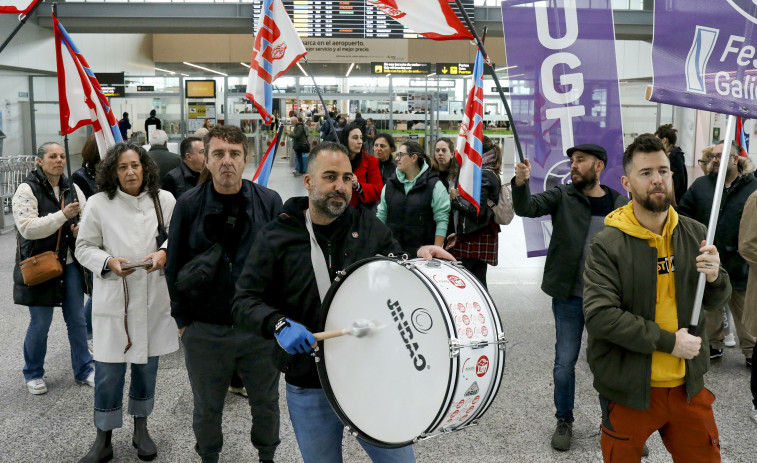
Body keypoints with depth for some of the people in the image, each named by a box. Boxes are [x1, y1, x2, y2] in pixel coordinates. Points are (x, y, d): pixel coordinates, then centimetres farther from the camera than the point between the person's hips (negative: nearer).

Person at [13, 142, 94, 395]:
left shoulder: (72, 189, 6)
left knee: (77, 319, 10)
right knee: (40, 323, 5)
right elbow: (27, 228, -20)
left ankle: (83, 370, 24)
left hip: (70, 263, 5)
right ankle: (33, 374, 25)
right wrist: (63, 215, -27)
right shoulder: (27, 190, -10)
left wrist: (82, 229, -11)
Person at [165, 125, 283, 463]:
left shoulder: (270, 202, -5)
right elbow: (174, 265, 1)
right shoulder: (189, 205, -4)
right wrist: (182, 319, 1)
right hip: (204, 330, 0)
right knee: (206, 408, 16)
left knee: (266, 403, 17)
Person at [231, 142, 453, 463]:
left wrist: (419, 257, -10)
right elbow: (244, 303, -7)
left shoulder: (369, 226, 2)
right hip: (309, 389, -1)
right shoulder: (276, 237, -5)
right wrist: (279, 324, -26)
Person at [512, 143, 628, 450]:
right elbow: (527, 208, -19)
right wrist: (520, 183, -39)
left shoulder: (621, 204, 2)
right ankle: (564, 421, 26)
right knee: (565, 362, 6)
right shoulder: (562, 196, -3)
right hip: (568, 297, -1)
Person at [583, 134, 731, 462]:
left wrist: (714, 278, -13)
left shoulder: (695, 234, 2)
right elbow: (599, 316, -22)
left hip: (687, 385, 5)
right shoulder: (607, 244, -14)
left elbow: (714, 303, 10)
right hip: (629, 389, -4)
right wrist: (668, 342, -18)